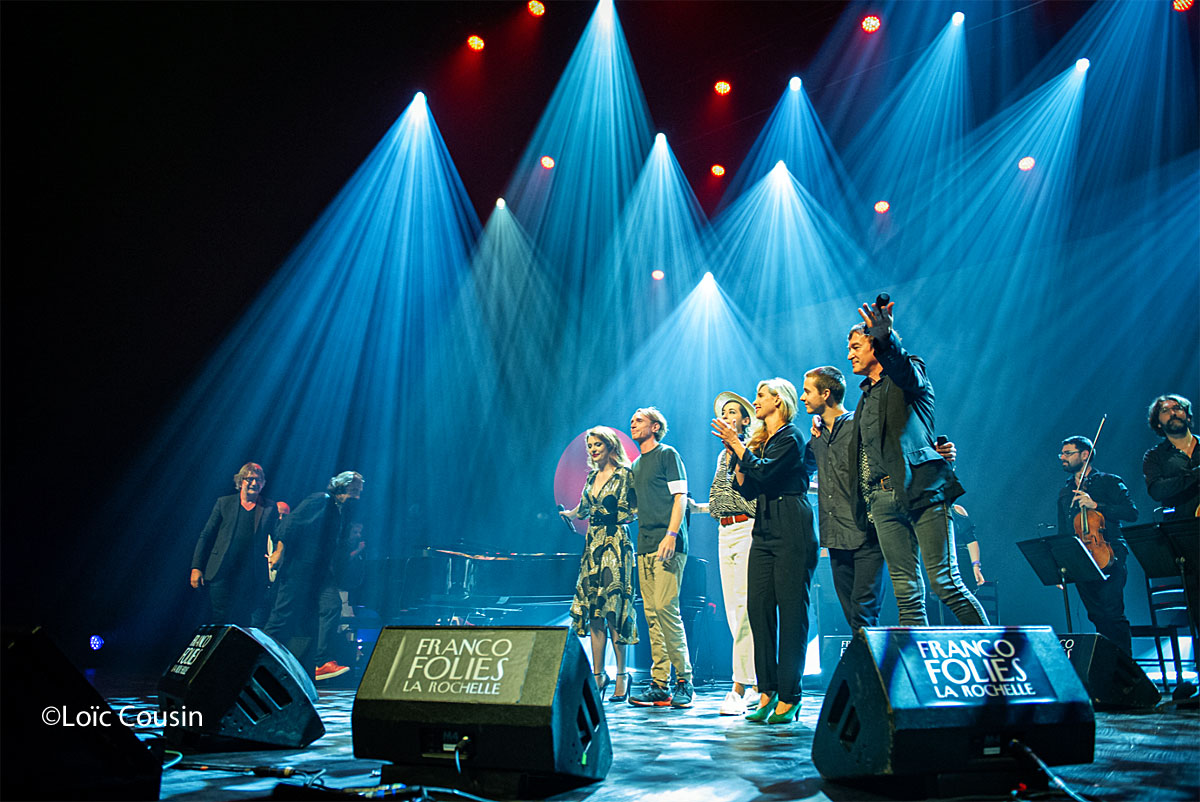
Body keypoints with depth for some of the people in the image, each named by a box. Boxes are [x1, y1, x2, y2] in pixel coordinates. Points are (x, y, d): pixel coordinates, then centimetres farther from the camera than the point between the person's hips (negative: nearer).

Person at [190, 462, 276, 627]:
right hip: (222, 575, 0)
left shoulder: (270, 508, 7)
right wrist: (196, 567, 3)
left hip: (254, 579, 0)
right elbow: (206, 536, 9)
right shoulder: (224, 503, 8)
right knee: (218, 626, 4)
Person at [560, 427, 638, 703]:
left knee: (613, 609, -8)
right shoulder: (593, 477, 16)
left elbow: (634, 512, -7)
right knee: (593, 611, 3)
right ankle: (598, 675, 8)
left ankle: (622, 675, 1)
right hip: (593, 545, 7)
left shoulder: (624, 475, -5)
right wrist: (569, 513, 47)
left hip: (615, 546, -7)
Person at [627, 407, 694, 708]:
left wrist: (671, 534, -18)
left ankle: (684, 680, -5)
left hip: (667, 544, -8)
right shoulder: (636, 465, 23)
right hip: (645, 546, 8)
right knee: (652, 614, 4)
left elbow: (680, 496, -7)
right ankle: (660, 684, 6)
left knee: (665, 608, -14)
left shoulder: (668, 454, 1)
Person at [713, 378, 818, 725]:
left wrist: (737, 444, -10)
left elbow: (763, 474, -16)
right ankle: (766, 691, 7)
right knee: (758, 607, 1)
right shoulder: (759, 442, 20)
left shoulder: (790, 437, -3)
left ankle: (789, 696, -1)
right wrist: (735, 454, 6)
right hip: (764, 531, 8)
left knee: (791, 611, -5)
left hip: (792, 533, -8)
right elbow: (747, 488, 14)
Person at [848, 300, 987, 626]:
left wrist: (887, 337, -42)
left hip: (923, 490, -6)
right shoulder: (866, 395, 24)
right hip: (884, 499, 6)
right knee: (907, 593, 2)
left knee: (946, 582, -9)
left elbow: (904, 366, -22)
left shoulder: (907, 377, 4)